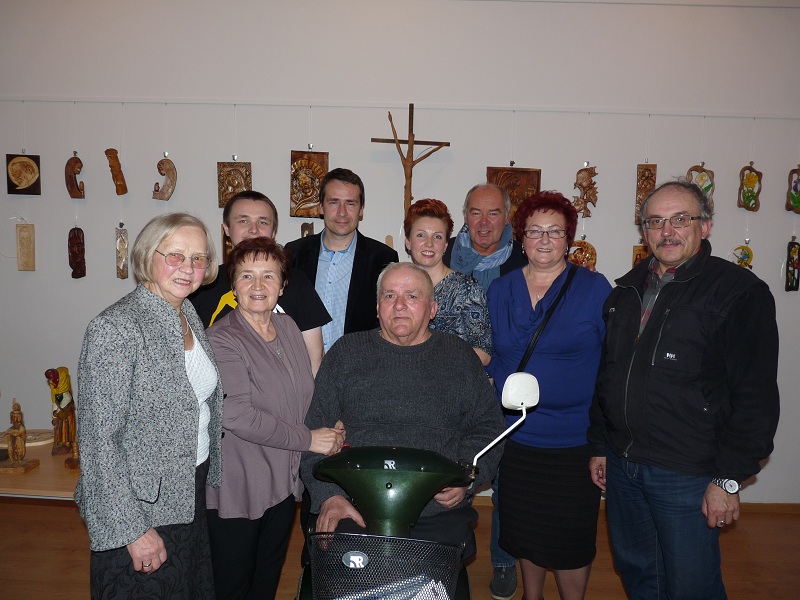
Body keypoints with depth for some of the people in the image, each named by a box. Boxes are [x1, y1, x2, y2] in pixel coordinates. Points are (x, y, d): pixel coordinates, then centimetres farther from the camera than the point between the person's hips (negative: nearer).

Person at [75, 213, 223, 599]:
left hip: (191, 497, 7)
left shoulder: (188, 315, 3)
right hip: (143, 507, -7)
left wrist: (208, 476, 11)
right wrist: (133, 529, -20)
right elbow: (97, 438, -22)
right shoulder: (115, 328, -21)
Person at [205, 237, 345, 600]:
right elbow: (236, 415, -25)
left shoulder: (288, 327, 5)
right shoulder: (222, 339, -16)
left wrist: (332, 433, -5)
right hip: (238, 491, -6)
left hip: (284, 484, 6)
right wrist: (308, 439, -19)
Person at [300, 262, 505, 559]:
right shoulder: (346, 352, 10)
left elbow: (487, 425, 14)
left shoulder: (459, 355, 13)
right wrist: (328, 496, -5)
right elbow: (315, 429, 7)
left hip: (439, 515, 1)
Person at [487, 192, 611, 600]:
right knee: (525, 532, 18)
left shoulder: (594, 288, -7)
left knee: (570, 539, 9)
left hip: (574, 439, -3)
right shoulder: (499, 290, 4)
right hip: (516, 435, 3)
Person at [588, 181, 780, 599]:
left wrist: (729, 479, -13)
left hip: (688, 475, -6)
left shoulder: (740, 292, -10)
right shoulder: (627, 290, 8)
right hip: (621, 466, 6)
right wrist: (599, 446, 14)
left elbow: (756, 396, -12)